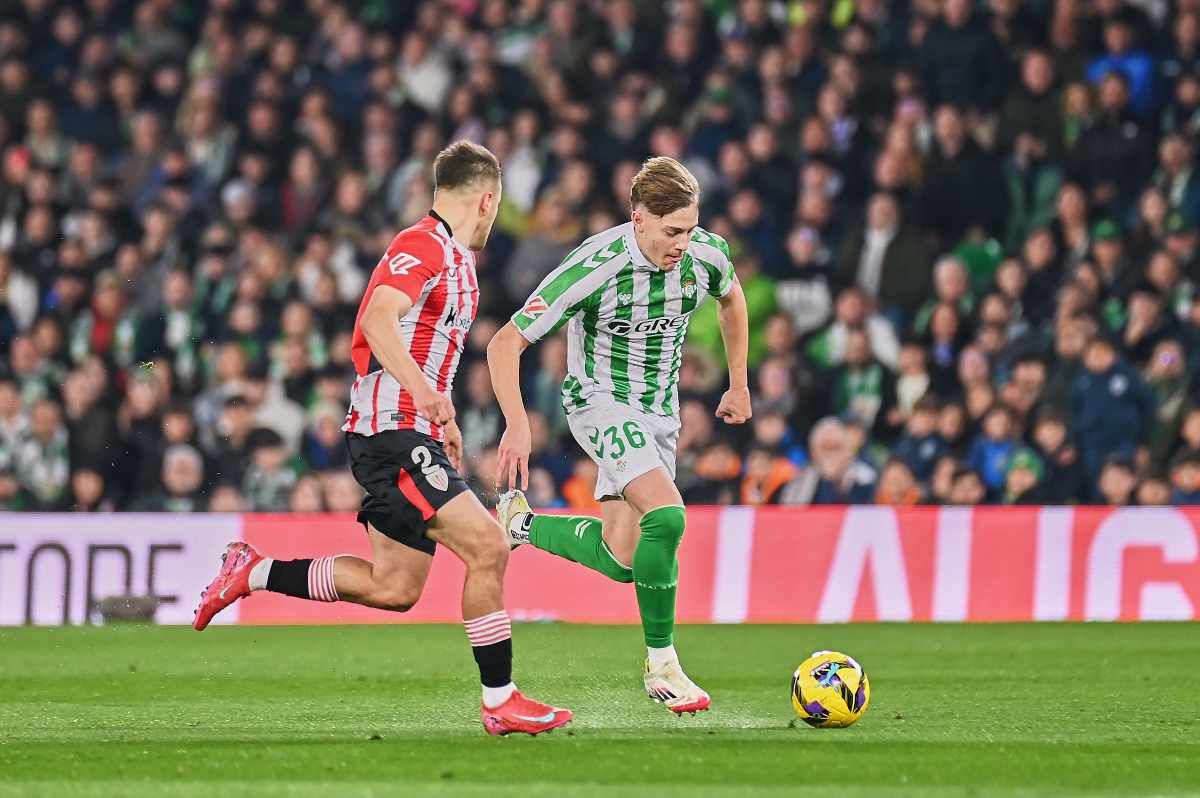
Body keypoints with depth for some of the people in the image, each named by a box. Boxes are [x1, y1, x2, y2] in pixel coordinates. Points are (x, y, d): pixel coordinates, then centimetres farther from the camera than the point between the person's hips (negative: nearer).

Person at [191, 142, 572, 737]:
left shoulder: (455, 258, 20)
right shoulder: (423, 246, -12)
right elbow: (377, 320, -28)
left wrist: (442, 419, 30)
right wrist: (425, 392, -40)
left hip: (411, 434, 10)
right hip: (393, 435, -10)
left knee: (394, 588, 9)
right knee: (487, 548, -16)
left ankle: (254, 572, 20)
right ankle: (500, 701, -12)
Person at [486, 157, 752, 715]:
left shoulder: (706, 255, -12)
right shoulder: (594, 269, -27)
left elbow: (731, 299, 15)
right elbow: (506, 343, -21)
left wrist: (738, 384, 18)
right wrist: (517, 427, -31)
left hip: (659, 410, 6)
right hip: (600, 403, -6)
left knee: (620, 560, 5)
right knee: (667, 516, -28)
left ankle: (522, 524, 32)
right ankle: (661, 665, -15)